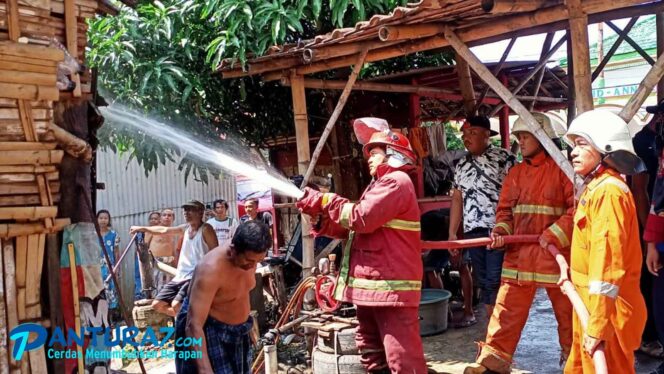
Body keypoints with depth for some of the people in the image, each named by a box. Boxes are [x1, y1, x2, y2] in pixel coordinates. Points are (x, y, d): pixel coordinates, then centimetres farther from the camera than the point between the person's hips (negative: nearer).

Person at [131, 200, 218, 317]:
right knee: (157, 305, 6)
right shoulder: (186, 228, 14)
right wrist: (142, 228, 33)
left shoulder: (205, 229, -8)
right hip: (180, 276, 9)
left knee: (176, 305, -28)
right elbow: (163, 230, 27)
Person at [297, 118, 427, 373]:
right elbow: (349, 229, 21)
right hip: (372, 285, 11)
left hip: (391, 286, -11)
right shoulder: (383, 184, 24)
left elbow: (361, 218, -20)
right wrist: (318, 213, 8)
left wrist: (326, 201, -8)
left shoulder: (396, 181, -9)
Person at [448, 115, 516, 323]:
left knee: (495, 281, -7)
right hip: (472, 231, 6)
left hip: (498, 229, -6)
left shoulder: (504, 158, -2)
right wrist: (452, 233, 12)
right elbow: (457, 199, 17)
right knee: (483, 281, 9)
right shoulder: (462, 165, 16)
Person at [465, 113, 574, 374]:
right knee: (507, 310, 2)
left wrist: (555, 234, -18)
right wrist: (501, 231, -6)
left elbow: (577, 208, -10)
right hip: (519, 253, 4)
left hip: (555, 252, -4)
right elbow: (505, 209, 13)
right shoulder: (515, 173, 12)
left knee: (566, 311, 11)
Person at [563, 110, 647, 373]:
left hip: (605, 308, -10)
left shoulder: (608, 191, -20)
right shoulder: (595, 188, 11)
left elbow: (608, 260, -26)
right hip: (591, 302, 10)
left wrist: (597, 325, -27)